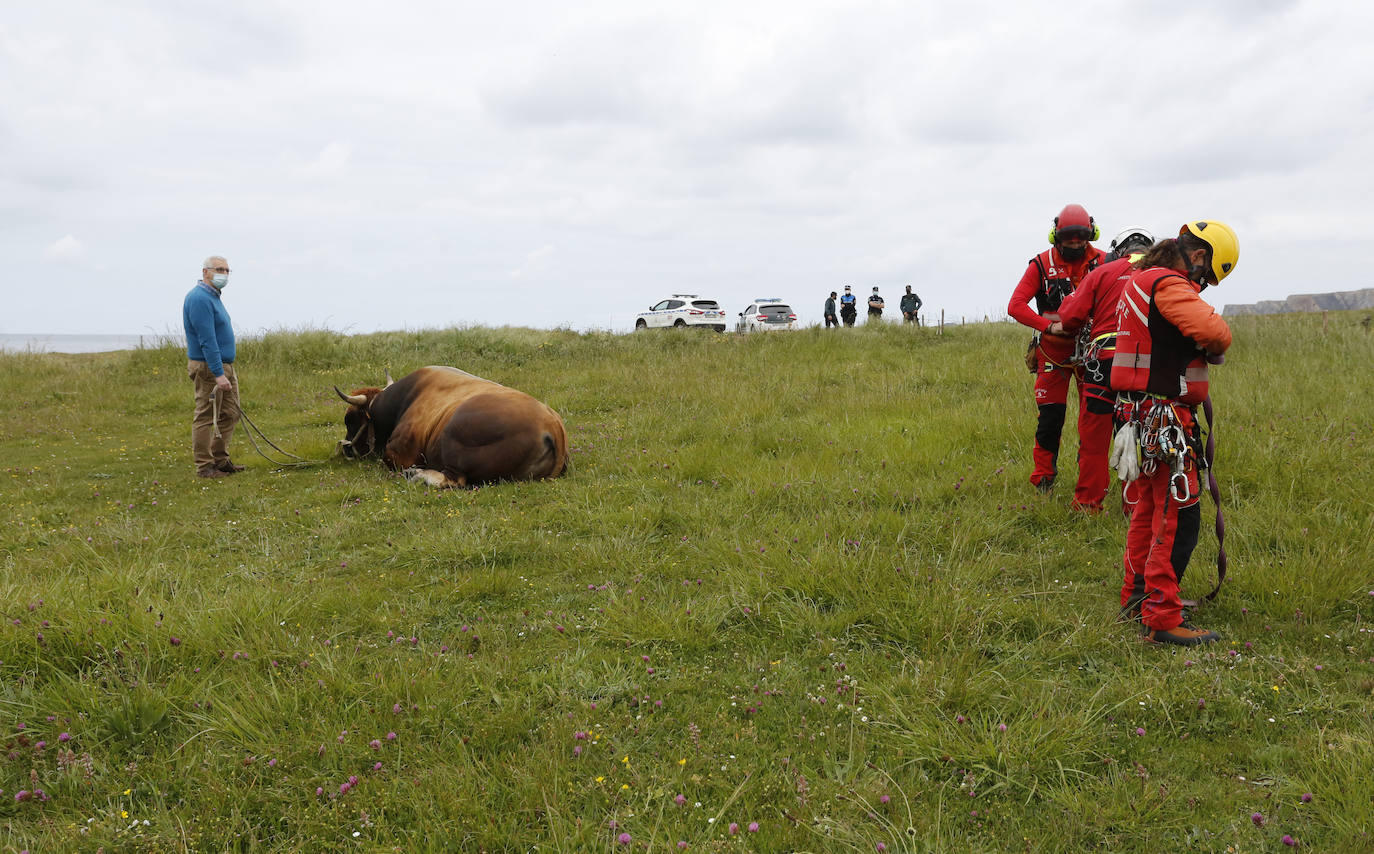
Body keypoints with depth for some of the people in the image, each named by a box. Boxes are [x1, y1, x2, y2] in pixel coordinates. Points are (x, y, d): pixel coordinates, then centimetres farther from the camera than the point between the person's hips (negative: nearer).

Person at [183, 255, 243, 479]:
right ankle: (204, 466, 2)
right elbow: (207, 341, -23)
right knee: (206, 417, -4)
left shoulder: (213, 296, 16)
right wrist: (219, 374, -26)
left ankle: (220, 459, 22)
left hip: (225, 365, 10)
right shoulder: (199, 299, -17)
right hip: (209, 367, -10)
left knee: (229, 414, 14)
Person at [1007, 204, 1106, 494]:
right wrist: (1049, 326, -21)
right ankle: (1042, 479, 12)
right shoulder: (1042, 264, -4)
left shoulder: (1102, 262, -1)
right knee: (1050, 416, -1)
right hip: (1053, 348, -1)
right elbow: (1015, 305, -9)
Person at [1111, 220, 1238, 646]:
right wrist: (1215, 345, -7)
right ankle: (1162, 618, -5)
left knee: (1149, 508, 20)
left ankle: (1136, 595, 32)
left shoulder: (1141, 279, 16)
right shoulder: (1168, 284, -17)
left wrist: (1200, 351, 8)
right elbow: (1214, 332, -30)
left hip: (1142, 415, 11)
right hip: (1164, 418, -11)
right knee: (1177, 518, -7)